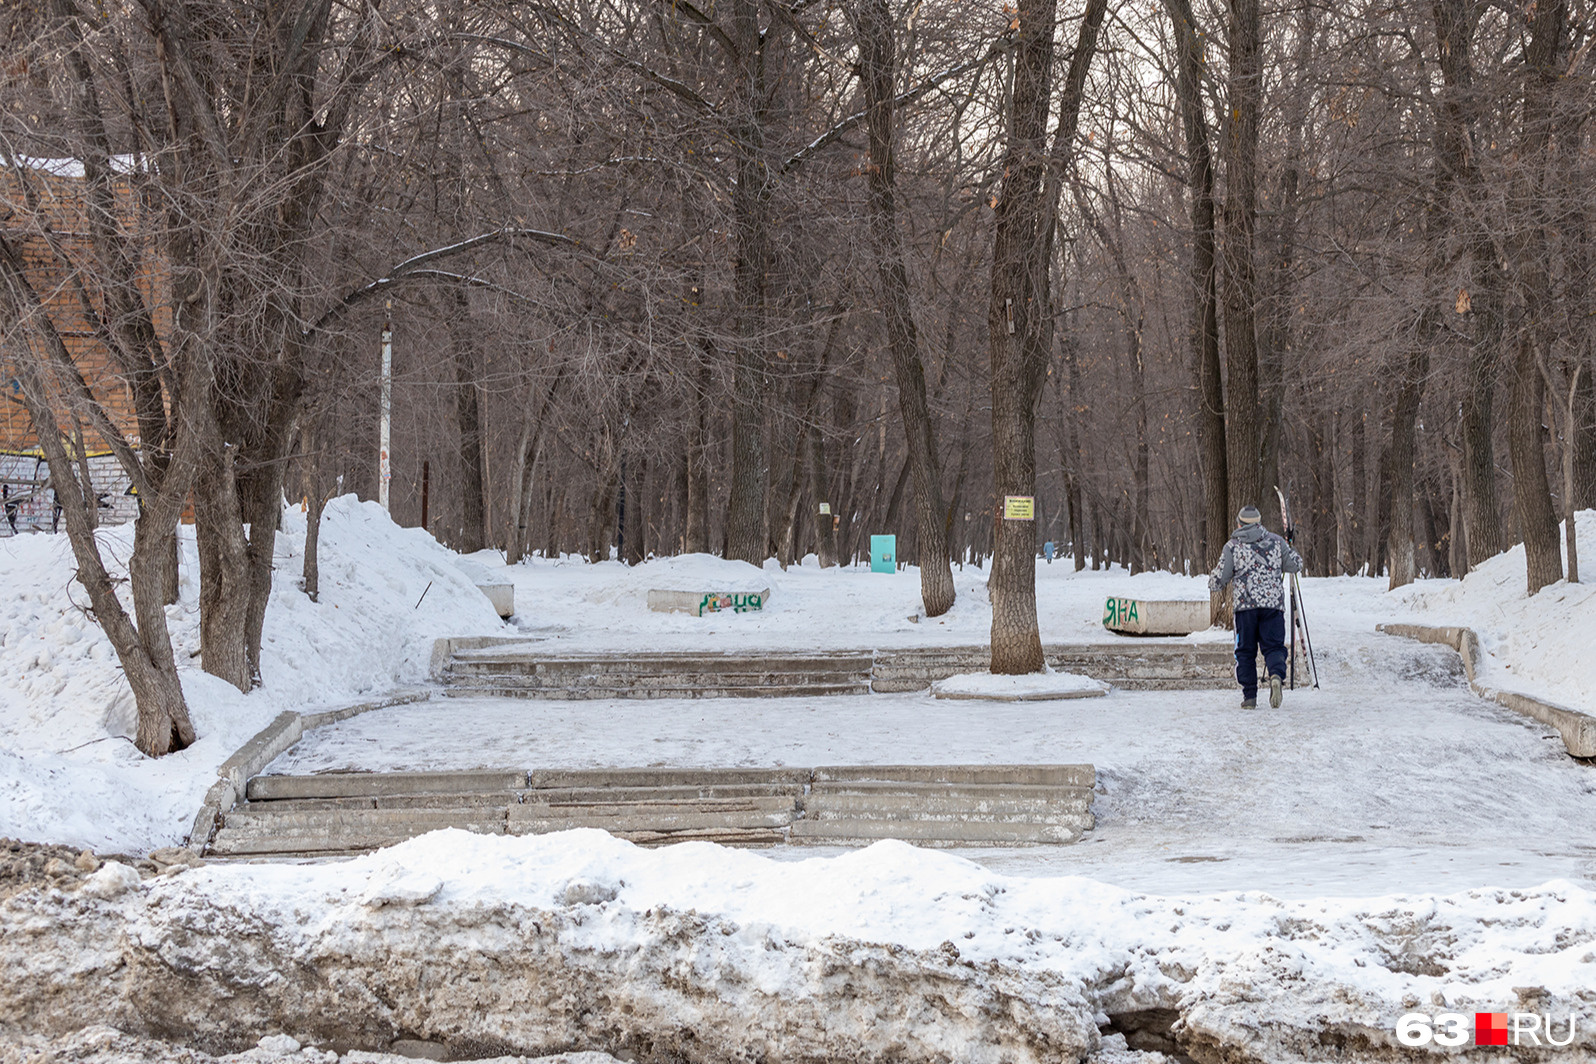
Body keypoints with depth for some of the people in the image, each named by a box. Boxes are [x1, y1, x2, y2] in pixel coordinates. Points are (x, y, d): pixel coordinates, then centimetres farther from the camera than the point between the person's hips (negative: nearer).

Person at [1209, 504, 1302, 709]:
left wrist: (1212, 580, 26)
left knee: (1245, 650, 9)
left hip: (1245, 604, -1)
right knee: (1273, 646, 3)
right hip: (1274, 603, 1)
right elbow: (1296, 564, 13)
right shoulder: (1275, 541, 8)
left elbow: (1219, 580, 2)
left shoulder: (1232, 546, 3)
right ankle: (1276, 675, -27)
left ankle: (1249, 696, 4)